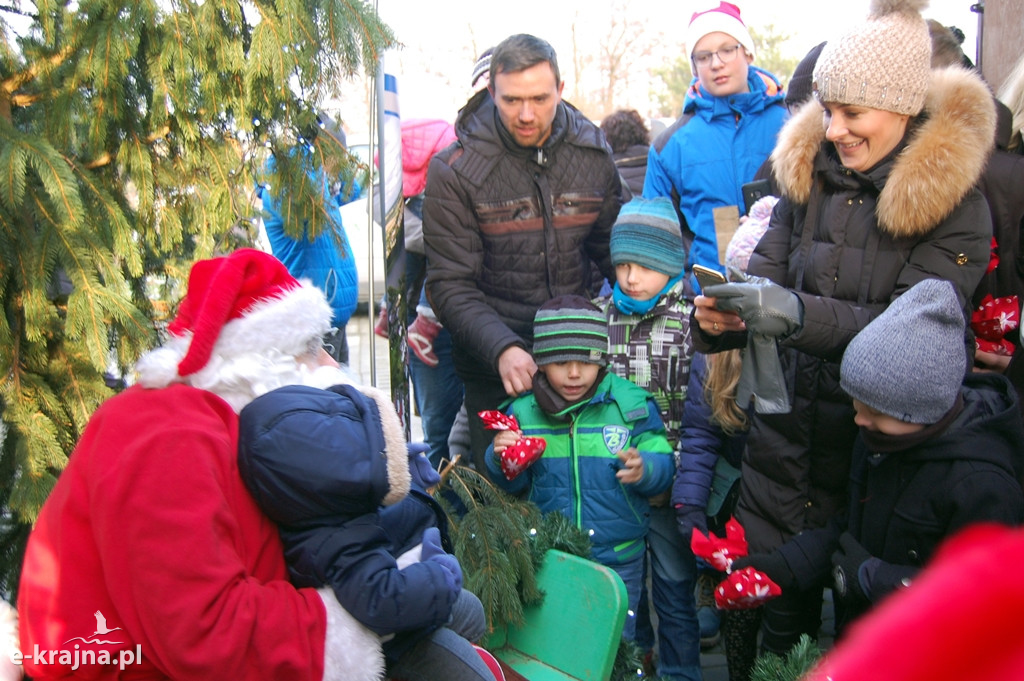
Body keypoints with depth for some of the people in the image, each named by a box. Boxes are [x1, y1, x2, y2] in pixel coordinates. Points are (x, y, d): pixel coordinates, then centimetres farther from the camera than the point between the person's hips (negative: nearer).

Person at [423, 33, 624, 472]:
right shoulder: (454, 170, -10)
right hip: (494, 360, -3)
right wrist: (502, 348, -27)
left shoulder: (592, 153, 1)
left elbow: (614, 252, 11)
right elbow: (451, 284, -12)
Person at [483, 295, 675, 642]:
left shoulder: (632, 404, -9)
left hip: (617, 559, -1)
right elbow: (513, 485, 2)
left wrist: (644, 470, -29)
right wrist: (501, 459, -19)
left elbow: (664, 467, -8)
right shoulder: (524, 410, -5)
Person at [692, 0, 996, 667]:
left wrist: (798, 313, -34)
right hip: (784, 424, 4)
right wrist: (721, 318, -23)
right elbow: (766, 279, 0)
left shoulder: (955, 206, -12)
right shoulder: (807, 174, 2)